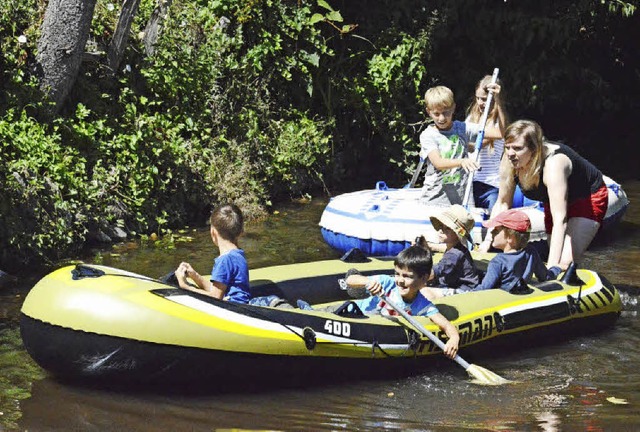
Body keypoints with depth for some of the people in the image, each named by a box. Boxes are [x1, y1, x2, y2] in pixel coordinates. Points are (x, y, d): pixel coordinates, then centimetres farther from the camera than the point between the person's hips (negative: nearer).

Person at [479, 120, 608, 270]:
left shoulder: (553, 163, -40)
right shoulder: (509, 163, -22)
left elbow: (560, 220, -44)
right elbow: (502, 203, -6)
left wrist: (552, 265, -50)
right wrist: (487, 241, -10)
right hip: (554, 202, 7)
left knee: (564, 263, -23)